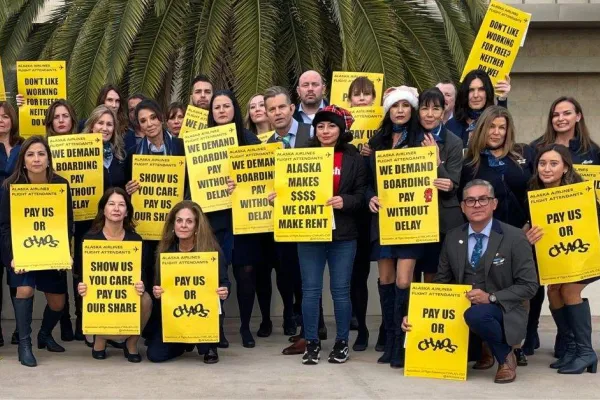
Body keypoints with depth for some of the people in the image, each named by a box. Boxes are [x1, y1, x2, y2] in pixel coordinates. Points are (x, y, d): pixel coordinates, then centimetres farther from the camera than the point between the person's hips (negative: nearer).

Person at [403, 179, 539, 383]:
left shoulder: (514, 237, -8)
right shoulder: (452, 238, 5)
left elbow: (529, 286, -8)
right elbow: (441, 282, 8)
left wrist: (491, 298, -22)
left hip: (501, 311, -5)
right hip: (461, 309, 5)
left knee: (476, 315, -38)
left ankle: (505, 356, -5)